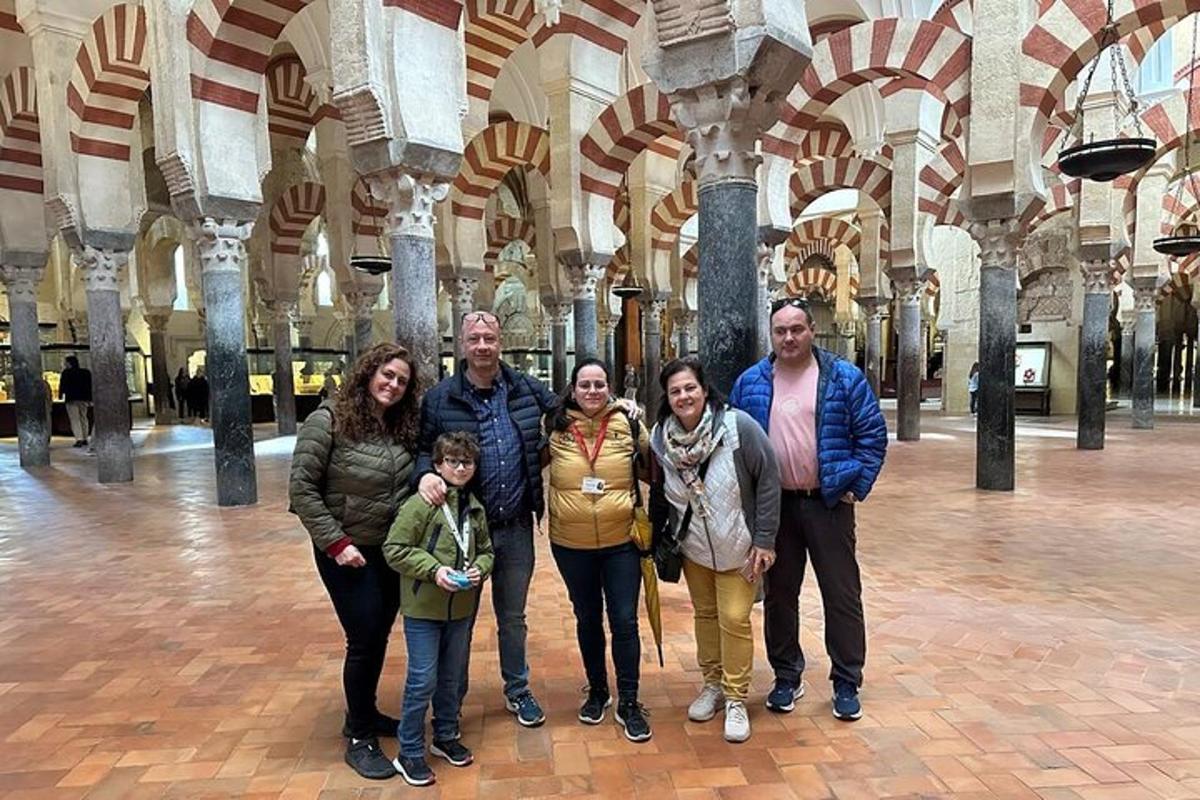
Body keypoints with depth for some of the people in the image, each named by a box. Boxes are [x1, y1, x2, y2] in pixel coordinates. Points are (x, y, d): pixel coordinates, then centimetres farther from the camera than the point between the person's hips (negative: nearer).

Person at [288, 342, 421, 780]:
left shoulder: (402, 427, 3)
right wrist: (336, 542, -18)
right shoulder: (329, 421, -14)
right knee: (364, 640, 0)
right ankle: (359, 737, 19)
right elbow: (302, 489, -15)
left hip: (392, 550, 6)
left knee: (379, 637, 16)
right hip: (348, 553, -6)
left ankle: (366, 713, 37)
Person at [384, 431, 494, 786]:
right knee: (423, 681, 1)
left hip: (461, 609, 6)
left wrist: (479, 568, -7)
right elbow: (394, 549, -14)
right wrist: (433, 569, -21)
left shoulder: (475, 508, 3)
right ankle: (410, 753, 19)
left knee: (453, 677, 19)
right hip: (423, 609, -5)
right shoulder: (420, 504, -15)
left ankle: (446, 736, 39)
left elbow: (486, 550, 13)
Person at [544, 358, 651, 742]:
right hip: (571, 544, 1)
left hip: (622, 541, -1)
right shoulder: (555, 427, -4)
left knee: (624, 620, 3)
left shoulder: (628, 423, -5)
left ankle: (628, 703, 20)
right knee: (587, 619, 17)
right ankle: (596, 691, 37)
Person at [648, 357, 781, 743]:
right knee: (705, 613, 17)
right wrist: (658, 539, 5)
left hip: (737, 547, -3)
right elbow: (658, 492, 3)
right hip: (693, 546, 4)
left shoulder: (738, 426, -23)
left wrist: (764, 539, -18)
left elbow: (768, 479, -18)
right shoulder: (660, 438, -11)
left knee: (734, 619, 0)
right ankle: (712, 683, 36)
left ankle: (736, 699, 19)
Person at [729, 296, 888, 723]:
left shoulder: (844, 378, -2)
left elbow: (873, 435, -1)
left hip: (828, 503, -2)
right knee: (779, 594, 12)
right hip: (773, 506, 2)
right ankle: (786, 677, 29)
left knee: (842, 595, 7)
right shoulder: (750, 382, 4)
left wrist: (856, 486, -6)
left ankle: (846, 684, 23)